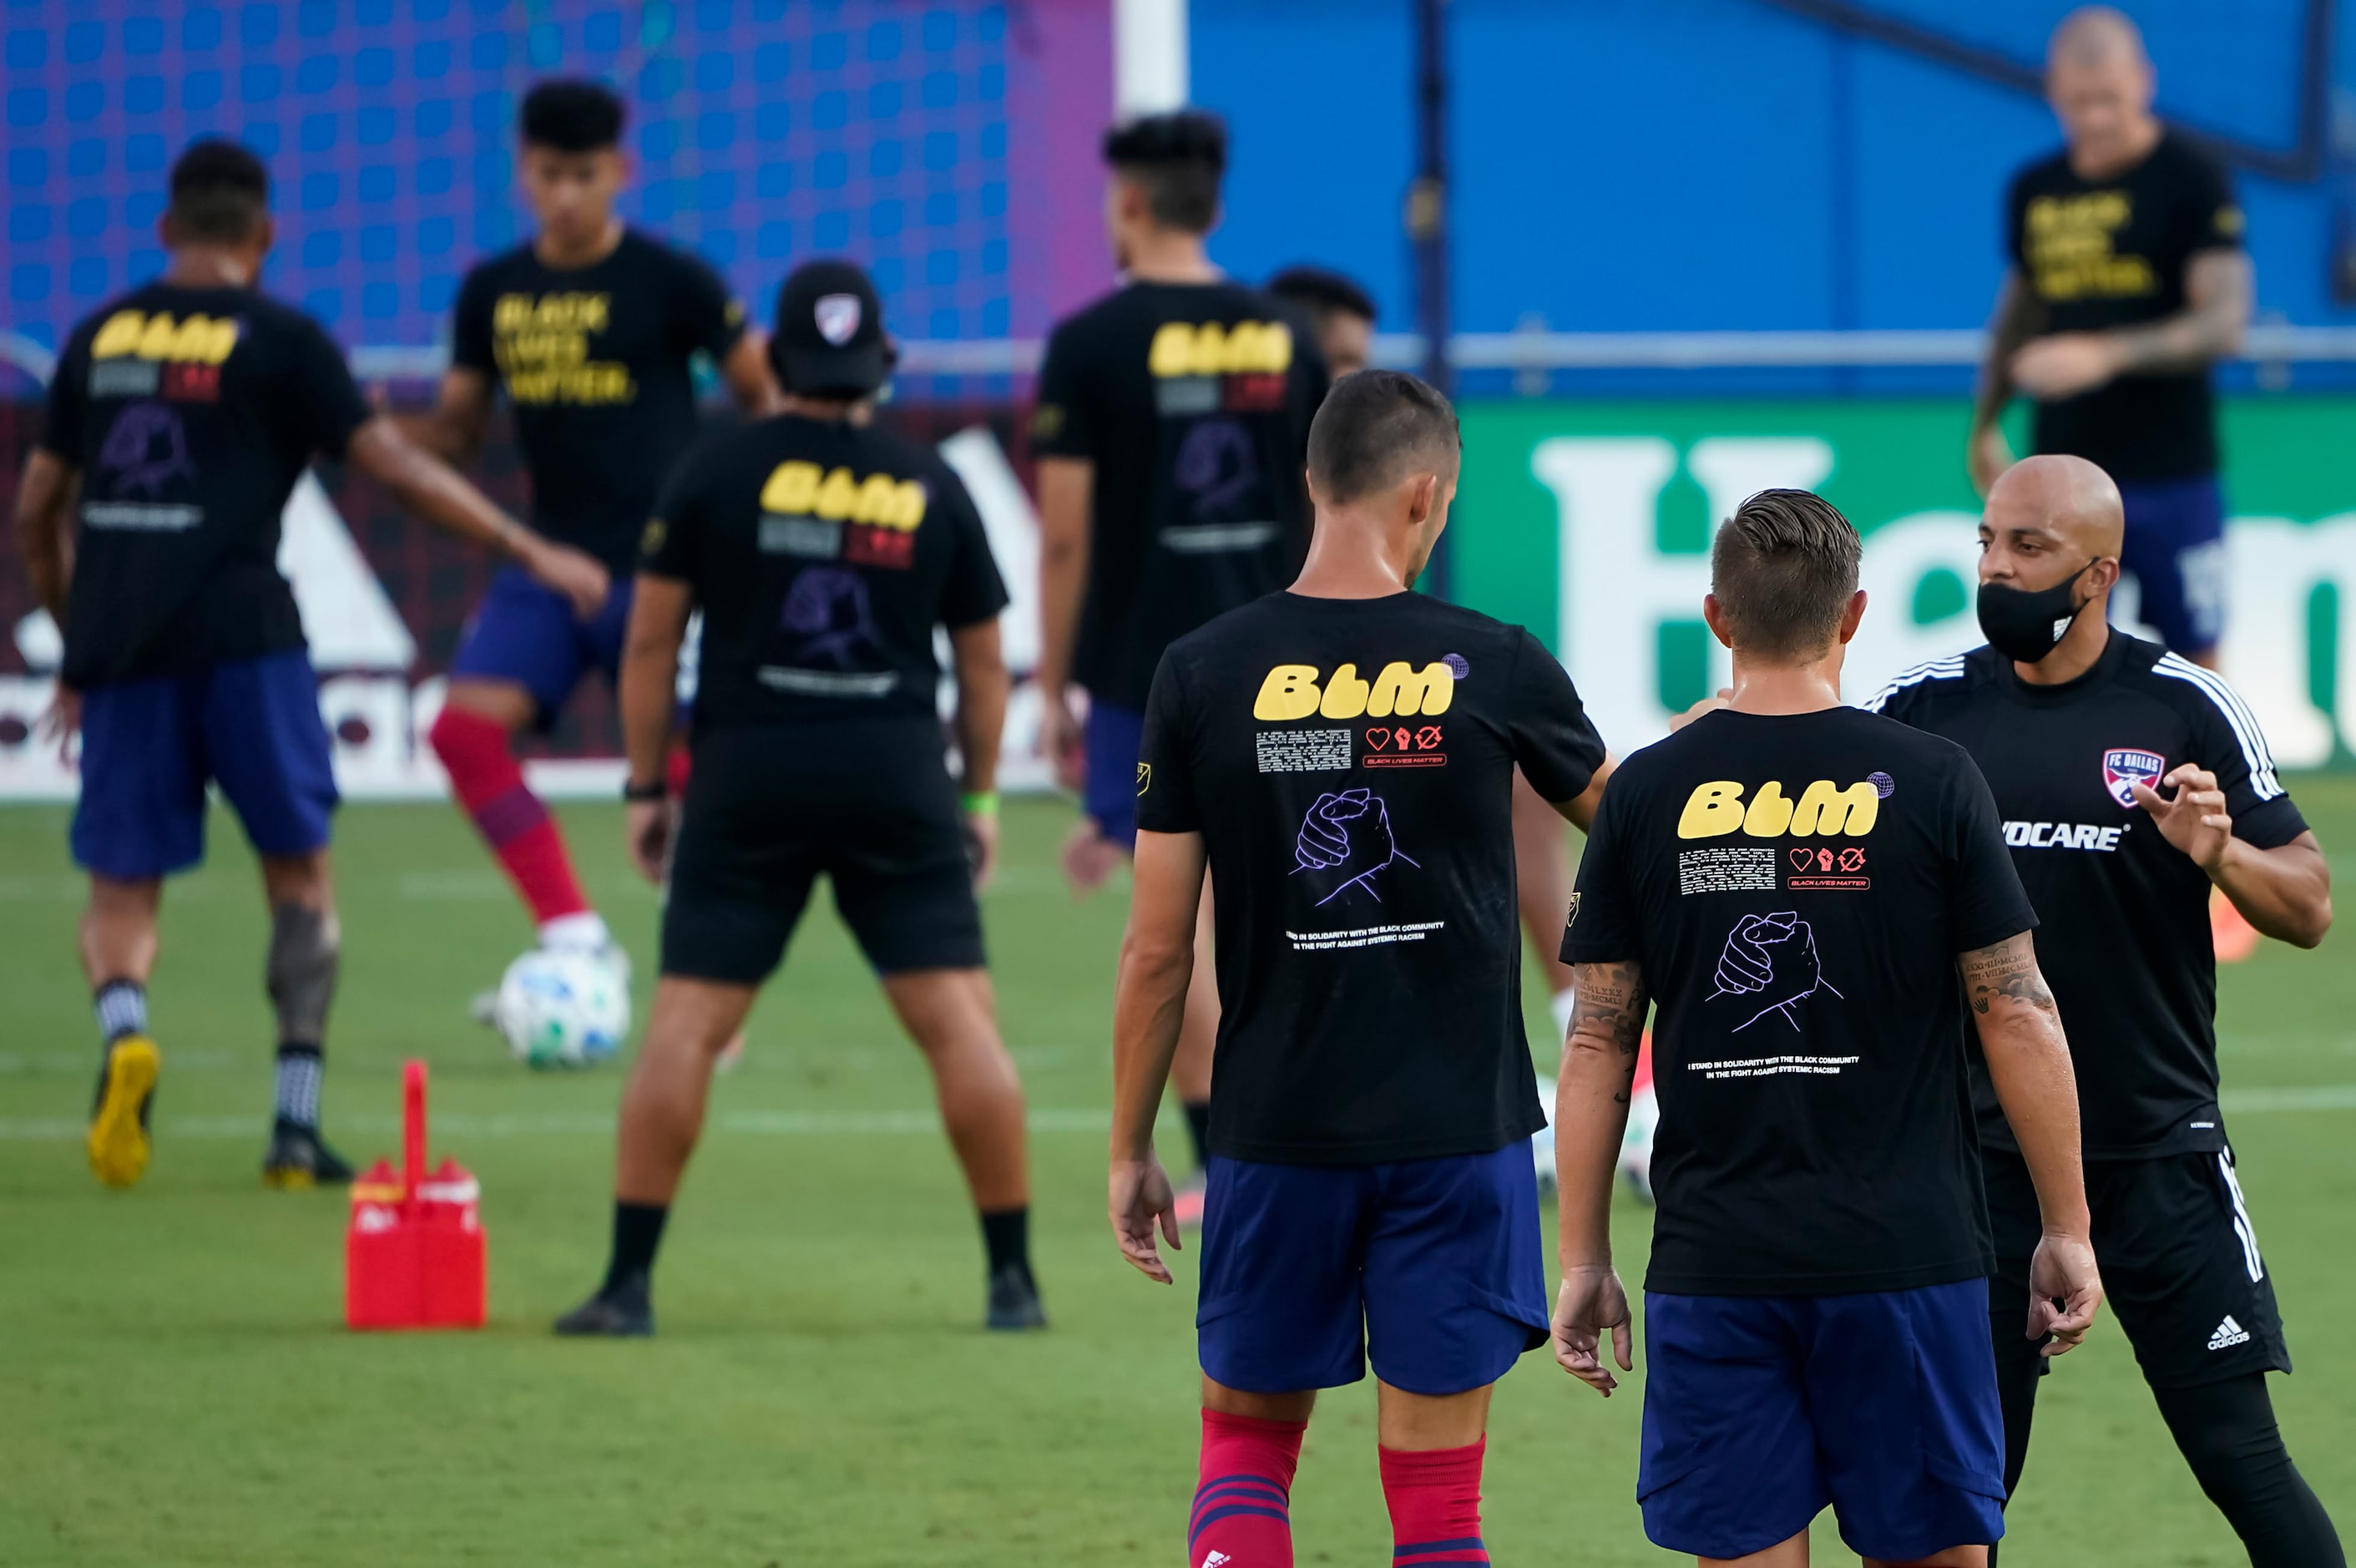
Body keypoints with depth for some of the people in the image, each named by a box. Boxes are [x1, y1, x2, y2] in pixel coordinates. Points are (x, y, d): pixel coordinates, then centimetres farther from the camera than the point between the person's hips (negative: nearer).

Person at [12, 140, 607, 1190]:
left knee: (121, 891, 8)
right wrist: (530, 553, 3)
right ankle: (297, 1129, 4)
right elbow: (396, 469, -3)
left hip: (118, 645, 3)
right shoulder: (278, 341, 2)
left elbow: (35, 512, 19)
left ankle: (122, 1028, -25)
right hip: (240, 636, -3)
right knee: (300, 875, 11)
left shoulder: (100, 337, 14)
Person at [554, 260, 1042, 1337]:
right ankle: (1014, 1279, 3)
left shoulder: (717, 473, 2)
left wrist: (645, 785, 10)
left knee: (686, 1023, 0)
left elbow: (652, 637, 3)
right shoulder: (931, 489, 7)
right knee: (959, 1020, 2)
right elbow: (983, 657, 14)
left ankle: (629, 1280, -2)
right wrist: (982, 794, 24)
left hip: (747, 773, -1)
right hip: (899, 777, 1)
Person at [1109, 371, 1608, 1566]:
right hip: (1459, 1131, -1)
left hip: (1276, 1132, 1)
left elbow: (1157, 949, -2)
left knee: (1246, 1440, 16)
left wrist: (1131, 1149, 8)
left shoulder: (1204, 675, -5)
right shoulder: (1492, 668, -6)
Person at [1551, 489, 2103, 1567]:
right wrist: (2066, 1229, 6)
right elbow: (2019, 1019, -2)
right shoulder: (1931, 784, -3)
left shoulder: (1646, 793, 2)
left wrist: (1583, 1258, 10)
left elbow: (1598, 1044, 3)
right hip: (1904, 1253, -1)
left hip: (1712, 1263, 1)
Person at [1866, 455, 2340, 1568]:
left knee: (2240, 1458, -4)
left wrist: (2217, 853, -21)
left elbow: (2309, 909, -1)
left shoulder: (2184, 709, -3)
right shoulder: (1923, 707, 2)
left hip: (2160, 1153, -2)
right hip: (1981, 1154, 2)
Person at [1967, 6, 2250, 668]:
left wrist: (2105, 355, -27)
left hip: (2172, 472, -4)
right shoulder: (2033, 191, 9)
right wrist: (1985, 424, 12)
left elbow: (2225, 322, -15)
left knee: (2194, 664, 1)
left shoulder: (2193, 179, -7)